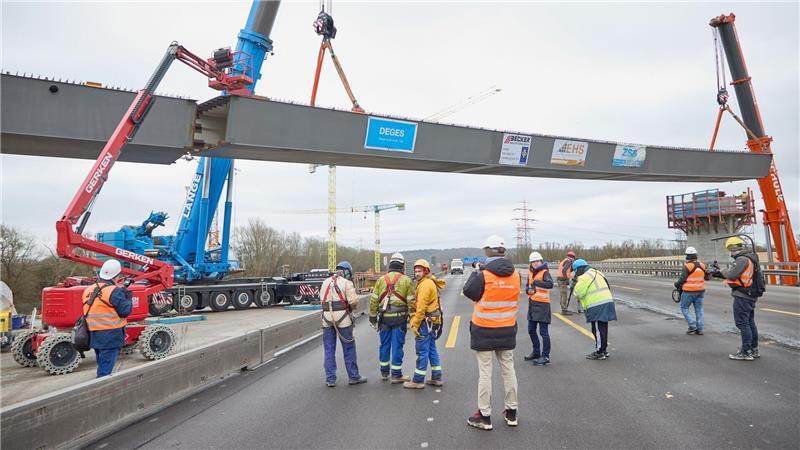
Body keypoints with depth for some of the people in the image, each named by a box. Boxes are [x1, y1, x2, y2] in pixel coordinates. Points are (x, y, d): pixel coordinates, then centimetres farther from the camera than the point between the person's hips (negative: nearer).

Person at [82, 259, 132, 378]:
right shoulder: (115, 291, -16)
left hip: (94, 336, 8)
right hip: (111, 336, -7)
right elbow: (125, 311, -15)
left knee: (102, 365, 21)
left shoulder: (89, 290, 7)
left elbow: (89, 312, 16)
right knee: (106, 369, -3)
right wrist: (129, 298, 1)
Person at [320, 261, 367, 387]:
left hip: (327, 318, 4)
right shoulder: (347, 283, -5)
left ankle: (330, 379, 13)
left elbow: (323, 300, 7)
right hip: (342, 317, -4)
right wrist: (350, 307, 6)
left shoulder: (325, 282, 13)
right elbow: (353, 301, -13)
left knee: (329, 349, 10)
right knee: (349, 348, 7)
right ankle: (353, 377, 15)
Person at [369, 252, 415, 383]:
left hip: (384, 318, 3)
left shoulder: (381, 280, 5)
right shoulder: (406, 280, -2)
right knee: (397, 346, 2)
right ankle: (396, 375, 7)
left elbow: (374, 300, 5)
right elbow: (411, 302, -5)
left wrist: (373, 318, 12)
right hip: (399, 318, -3)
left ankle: (384, 373, 24)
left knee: (384, 345, 13)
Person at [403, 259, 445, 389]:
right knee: (432, 349, 15)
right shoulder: (430, 283, 17)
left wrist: (415, 324, -18)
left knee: (422, 351, -3)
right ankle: (436, 378, 22)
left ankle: (418, 380, 4)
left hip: (426, 322, -10)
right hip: (432, 321, 10)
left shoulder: (426, 284, -16)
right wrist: (414, 320, 15)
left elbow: (421, 307, -21)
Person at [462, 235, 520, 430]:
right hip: (507, 330, 5)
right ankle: (511, 412, 27)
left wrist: (476, 272, 7)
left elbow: (468, 291, -6)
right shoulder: (515, 274, -2)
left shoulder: (484, 275, -17)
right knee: (508, 369, 16)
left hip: (484, 330, -5)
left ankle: (484, 416, 12)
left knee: (485, 372, 4)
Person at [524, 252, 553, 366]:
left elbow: (550, 284, -31)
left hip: (542, 304, -8)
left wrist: (536, 282, -36)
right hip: (532, 304, 8)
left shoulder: (545, 272, -13)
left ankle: (545, 356, 6)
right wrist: (528, 290, -3)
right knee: (531, 330, 18)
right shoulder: (530, 272, 9)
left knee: (543, 332, -4)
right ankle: (536, 352, 34)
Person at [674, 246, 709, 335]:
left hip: (689, 292, -6)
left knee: (684, 308, 9)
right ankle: (699, 329, 12)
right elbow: (706, 276, 14)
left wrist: (677, 284, 1)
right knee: (699, 309, 11)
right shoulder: (702, 265, 2)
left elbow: (682, 279, -18)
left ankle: (692, 326, 0)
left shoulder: (687, 266, -18)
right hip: (700, 291, 6)